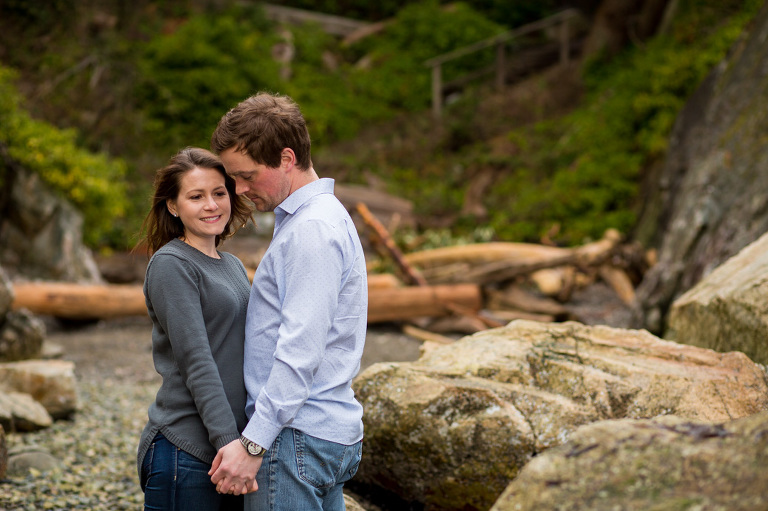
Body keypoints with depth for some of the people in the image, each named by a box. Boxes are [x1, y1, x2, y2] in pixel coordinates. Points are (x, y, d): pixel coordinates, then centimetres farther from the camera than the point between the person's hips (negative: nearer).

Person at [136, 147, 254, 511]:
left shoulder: (233, 266, 15)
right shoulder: (170, 265, -9)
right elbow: (196, 362, -18)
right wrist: (228, 441, -24)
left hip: (238, 443, 7)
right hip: (186, 455, -7)